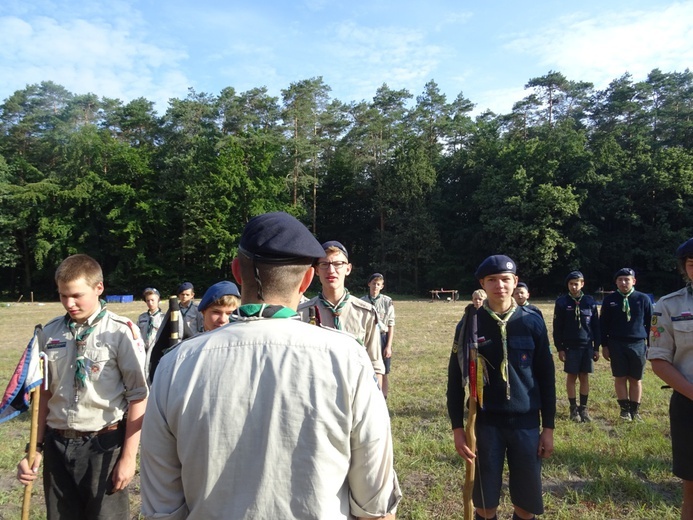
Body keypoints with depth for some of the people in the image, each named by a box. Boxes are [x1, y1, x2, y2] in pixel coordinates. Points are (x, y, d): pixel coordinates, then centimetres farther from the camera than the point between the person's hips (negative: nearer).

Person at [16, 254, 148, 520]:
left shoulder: (121, 332, -13)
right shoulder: (49, 333, 3)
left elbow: (138, 396, -10)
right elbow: (44, 393, 11)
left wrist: (129, 457, -9)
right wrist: (36, 448, 10)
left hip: (103, 445, -4)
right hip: (57, 445, 5)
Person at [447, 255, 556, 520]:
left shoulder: (533, 323, -2)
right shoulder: (470, 324, -5)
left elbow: (546, 377, 3)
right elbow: (455, 379, -1)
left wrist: (548, 427, 3)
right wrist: (457, 428, -3)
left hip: (526, 423, 1)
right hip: (485, 423, -1)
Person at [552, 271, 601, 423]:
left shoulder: (590, 301, 2)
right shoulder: (562, 302, -4)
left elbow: (596, 326, 6)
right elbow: (557, 327, -3)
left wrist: (597, 348, 5)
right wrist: (559, 348, -6)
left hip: (587, 346, 2)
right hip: (570, 347, -2)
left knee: (584, 377, 8)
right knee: (571, 377, 5)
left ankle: (583, 408, 18)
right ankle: (574, 409, 16)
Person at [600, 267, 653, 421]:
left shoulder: (643, 299, 0)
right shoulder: (609, 299, 0)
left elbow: (650, 323, 5)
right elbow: (603, 324, 4)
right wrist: (604, 345, 1)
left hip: (638, 345, 0)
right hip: (616, 345, 0)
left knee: (636, 379, 9)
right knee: (620, 378, 6)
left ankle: (634, 410, 22)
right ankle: (624, 408, 19)